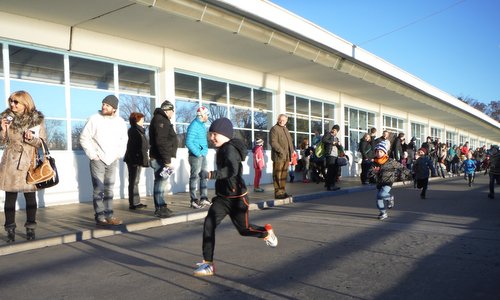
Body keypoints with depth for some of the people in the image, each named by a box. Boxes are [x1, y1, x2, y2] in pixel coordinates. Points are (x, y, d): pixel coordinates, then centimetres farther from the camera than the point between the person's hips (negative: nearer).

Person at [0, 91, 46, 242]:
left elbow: (43, 143, 1)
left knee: (30, 196, 5)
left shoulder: (38, 119, -2)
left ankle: (30, 228, 16)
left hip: (29, 164, -1)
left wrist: (32, 139, -18)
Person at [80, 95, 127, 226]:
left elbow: (124, 139, 17)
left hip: (112, 161, 4)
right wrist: (92, 154, -10)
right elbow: (84, 137, -6)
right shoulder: (95, 119, -8)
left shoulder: (120, 121, 4)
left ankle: (109, 216, 16)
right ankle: (100, 217, 2)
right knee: (98, 190, -4)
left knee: (109, 190, 10)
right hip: (98, 160, -4)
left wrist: (119, 154, 6)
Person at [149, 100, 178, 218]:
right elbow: (161, 142, -22)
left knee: (160, 181, 12)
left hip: (162, 158, 11)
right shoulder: (160, 120, -12)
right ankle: (160, 208, -8)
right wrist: (167, 160, -24)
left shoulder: (162, 120, 22)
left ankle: (160, 207, 19)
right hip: (161, 158, -11)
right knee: (161, 181, -10)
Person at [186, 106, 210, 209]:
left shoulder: (202, 125, 14)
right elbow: (188, 142, -19)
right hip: (195, 156, -9)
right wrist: (198, 153, -17)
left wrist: (205, 151, 13)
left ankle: (204, 198, 18)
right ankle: (194, 201, 3)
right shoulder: (194, 126, -14)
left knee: (203, 177, 11)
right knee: (194, 177, -3)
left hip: (202, 156, 9)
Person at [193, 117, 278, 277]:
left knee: (244, 229, 10)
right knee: (209, 224, -9)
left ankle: (267, 231, 42)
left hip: (237, 198, -8)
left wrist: (213, 174, -37)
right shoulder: (222, 149, 9)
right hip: (222, 197, 8)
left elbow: (232, 170, -37)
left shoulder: (230, 149, -21)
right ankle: (208, 263, -4)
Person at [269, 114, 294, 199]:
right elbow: (273, 142, -15)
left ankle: (282, 191, 18)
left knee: (284, 175, 11)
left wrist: (291, 152, 15)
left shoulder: (286, 129, 22)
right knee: (278, 175, -5)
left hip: (286, 157, 8)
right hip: (278, 156, -8)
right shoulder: (274, 129, -5)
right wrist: (281, 151, -20)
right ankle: (278, 193, -2)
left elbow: (289, 142, 27)